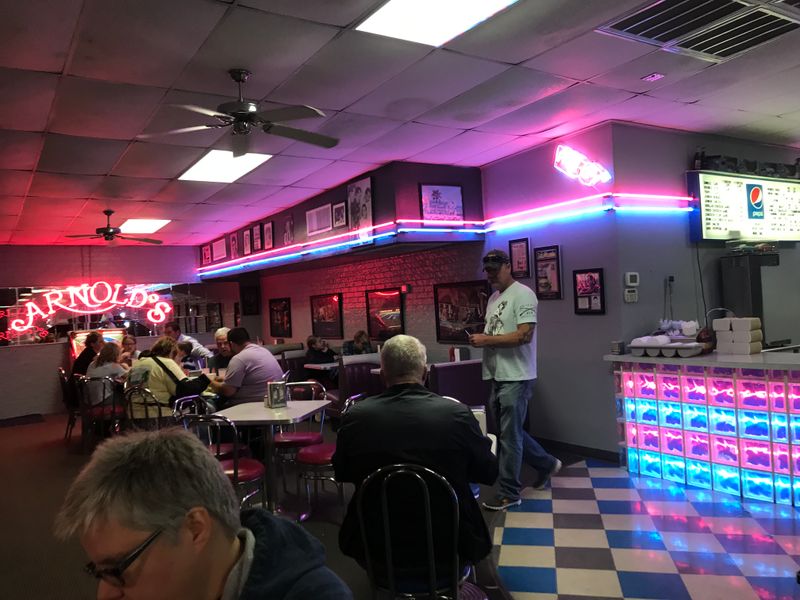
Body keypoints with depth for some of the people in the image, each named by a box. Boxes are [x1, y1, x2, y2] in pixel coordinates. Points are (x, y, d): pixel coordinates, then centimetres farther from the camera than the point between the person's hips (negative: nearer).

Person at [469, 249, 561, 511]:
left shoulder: (522, 294, -11)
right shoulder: (493, 298, 16)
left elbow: (524, 335, -20)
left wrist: (486, 339, -18)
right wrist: (479, 339, 0)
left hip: (515, 378, -9)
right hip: (498, 376, 9)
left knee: (510, 436, -2)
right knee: (511, 431, 17)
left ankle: (509, 493, 10)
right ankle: (546, 464, 37)